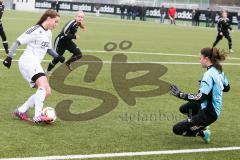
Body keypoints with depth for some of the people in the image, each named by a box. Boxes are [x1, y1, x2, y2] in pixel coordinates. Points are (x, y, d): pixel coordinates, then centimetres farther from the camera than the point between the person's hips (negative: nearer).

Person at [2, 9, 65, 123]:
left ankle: (21, 111, 6)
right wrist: (9, 57, -14)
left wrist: (57, 56, 12)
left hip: (35, 64, 10)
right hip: (28, 61, -10)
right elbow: (18, 41, -10)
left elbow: (48, 48, 30)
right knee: (43, 85, -29)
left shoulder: (48, 33, 16)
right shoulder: (36, 30, -10)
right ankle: (38, 116, -37)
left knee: (47, 92, 3)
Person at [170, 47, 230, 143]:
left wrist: (180, 95, -28)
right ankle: (203, 126, 18)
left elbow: (200, 98, -31)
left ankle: (203, 133, 3)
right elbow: (226, 88, 17)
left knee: (177, 129, -6)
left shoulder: (209, 74, -27)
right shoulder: (219, 71, 0)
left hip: (209, 113, -10)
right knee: (183, 109, 31)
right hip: (214, 108, 10)